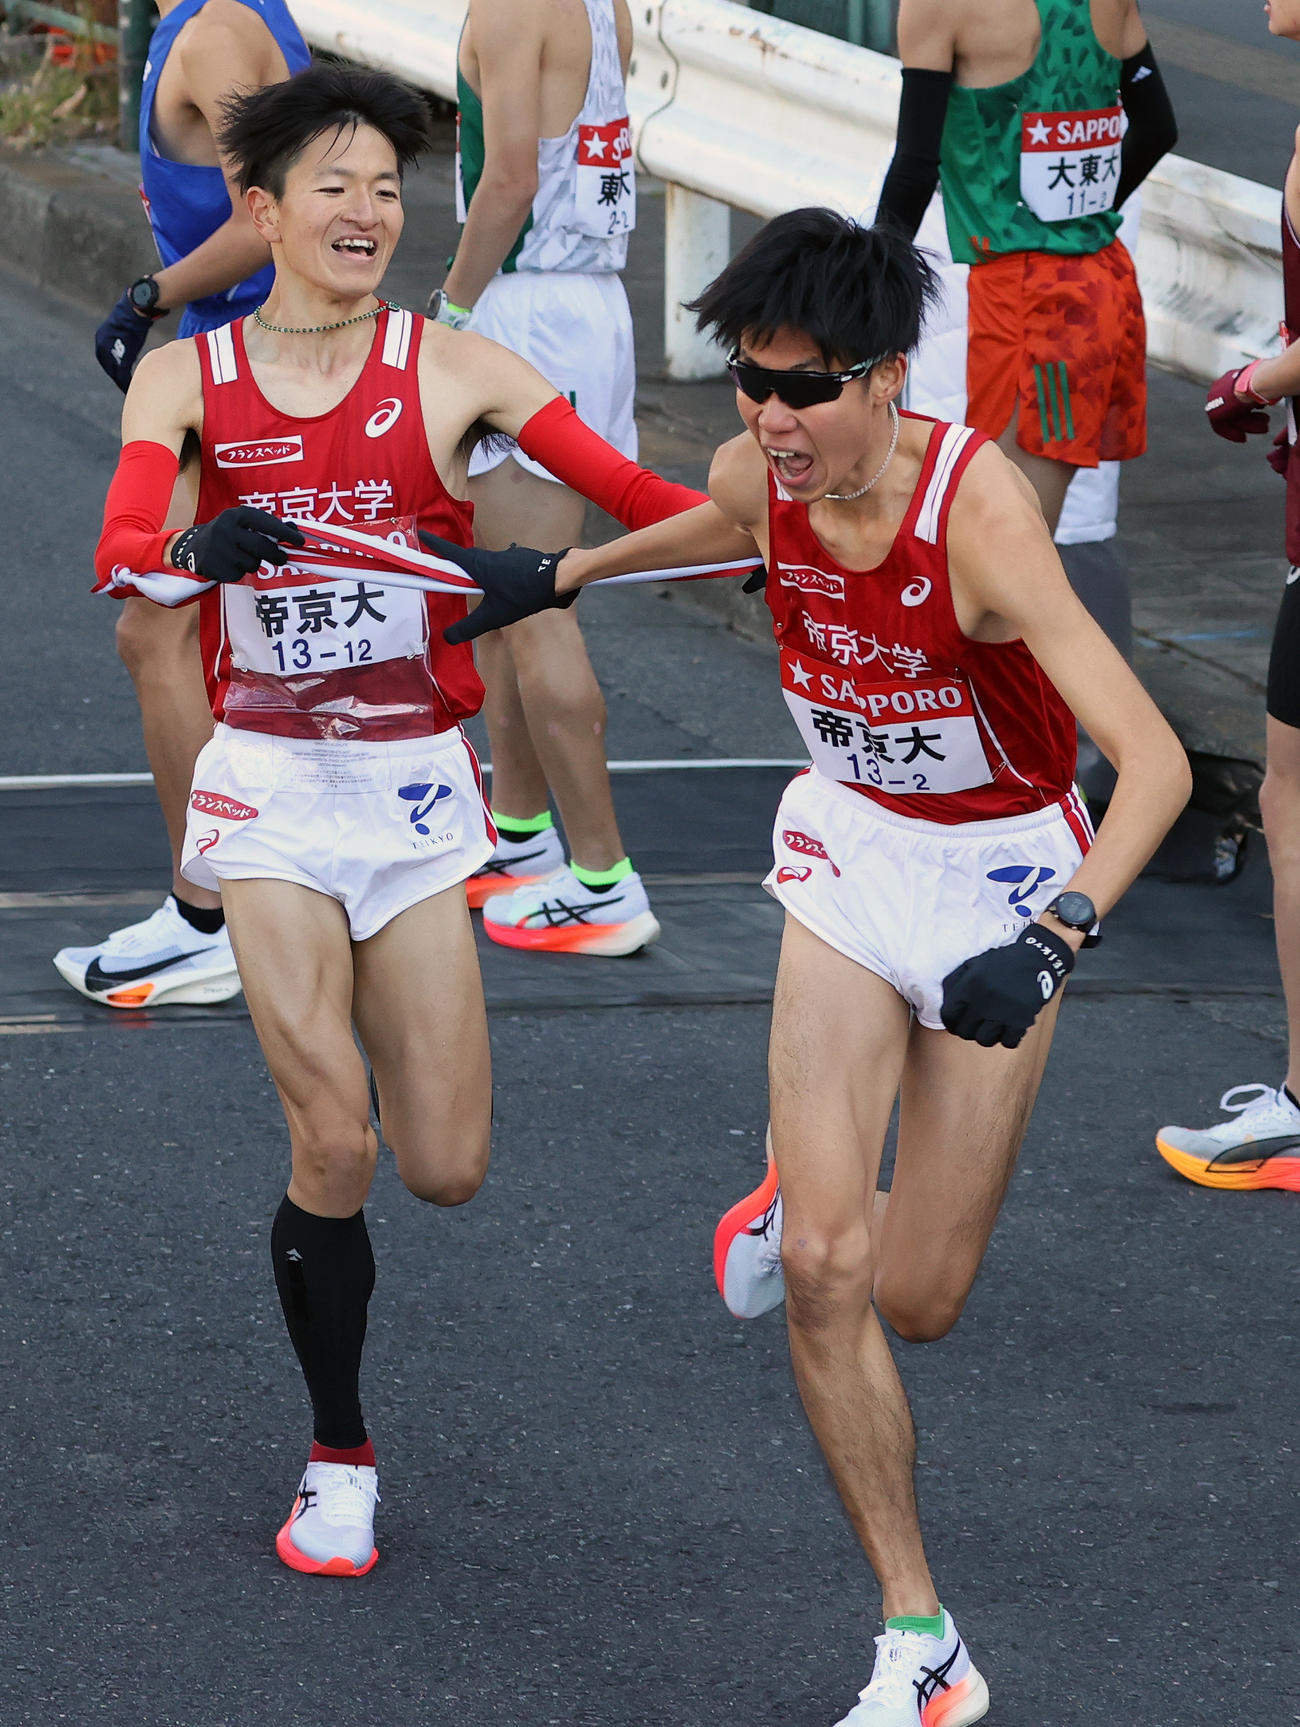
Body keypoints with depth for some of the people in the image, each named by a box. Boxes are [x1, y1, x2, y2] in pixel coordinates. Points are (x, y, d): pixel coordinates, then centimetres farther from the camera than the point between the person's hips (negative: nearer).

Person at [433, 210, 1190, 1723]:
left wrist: (1053, 939, -52)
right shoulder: (760, 478, -14)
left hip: (1006, 873, -4)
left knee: (915, 1299, 1)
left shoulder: (978, 513, -32)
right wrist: (562, 576, 30)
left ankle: (811, 1185, 39)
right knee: (822, 1274, -10)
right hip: (852, 851, 4)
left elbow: (1155, 761, -39)